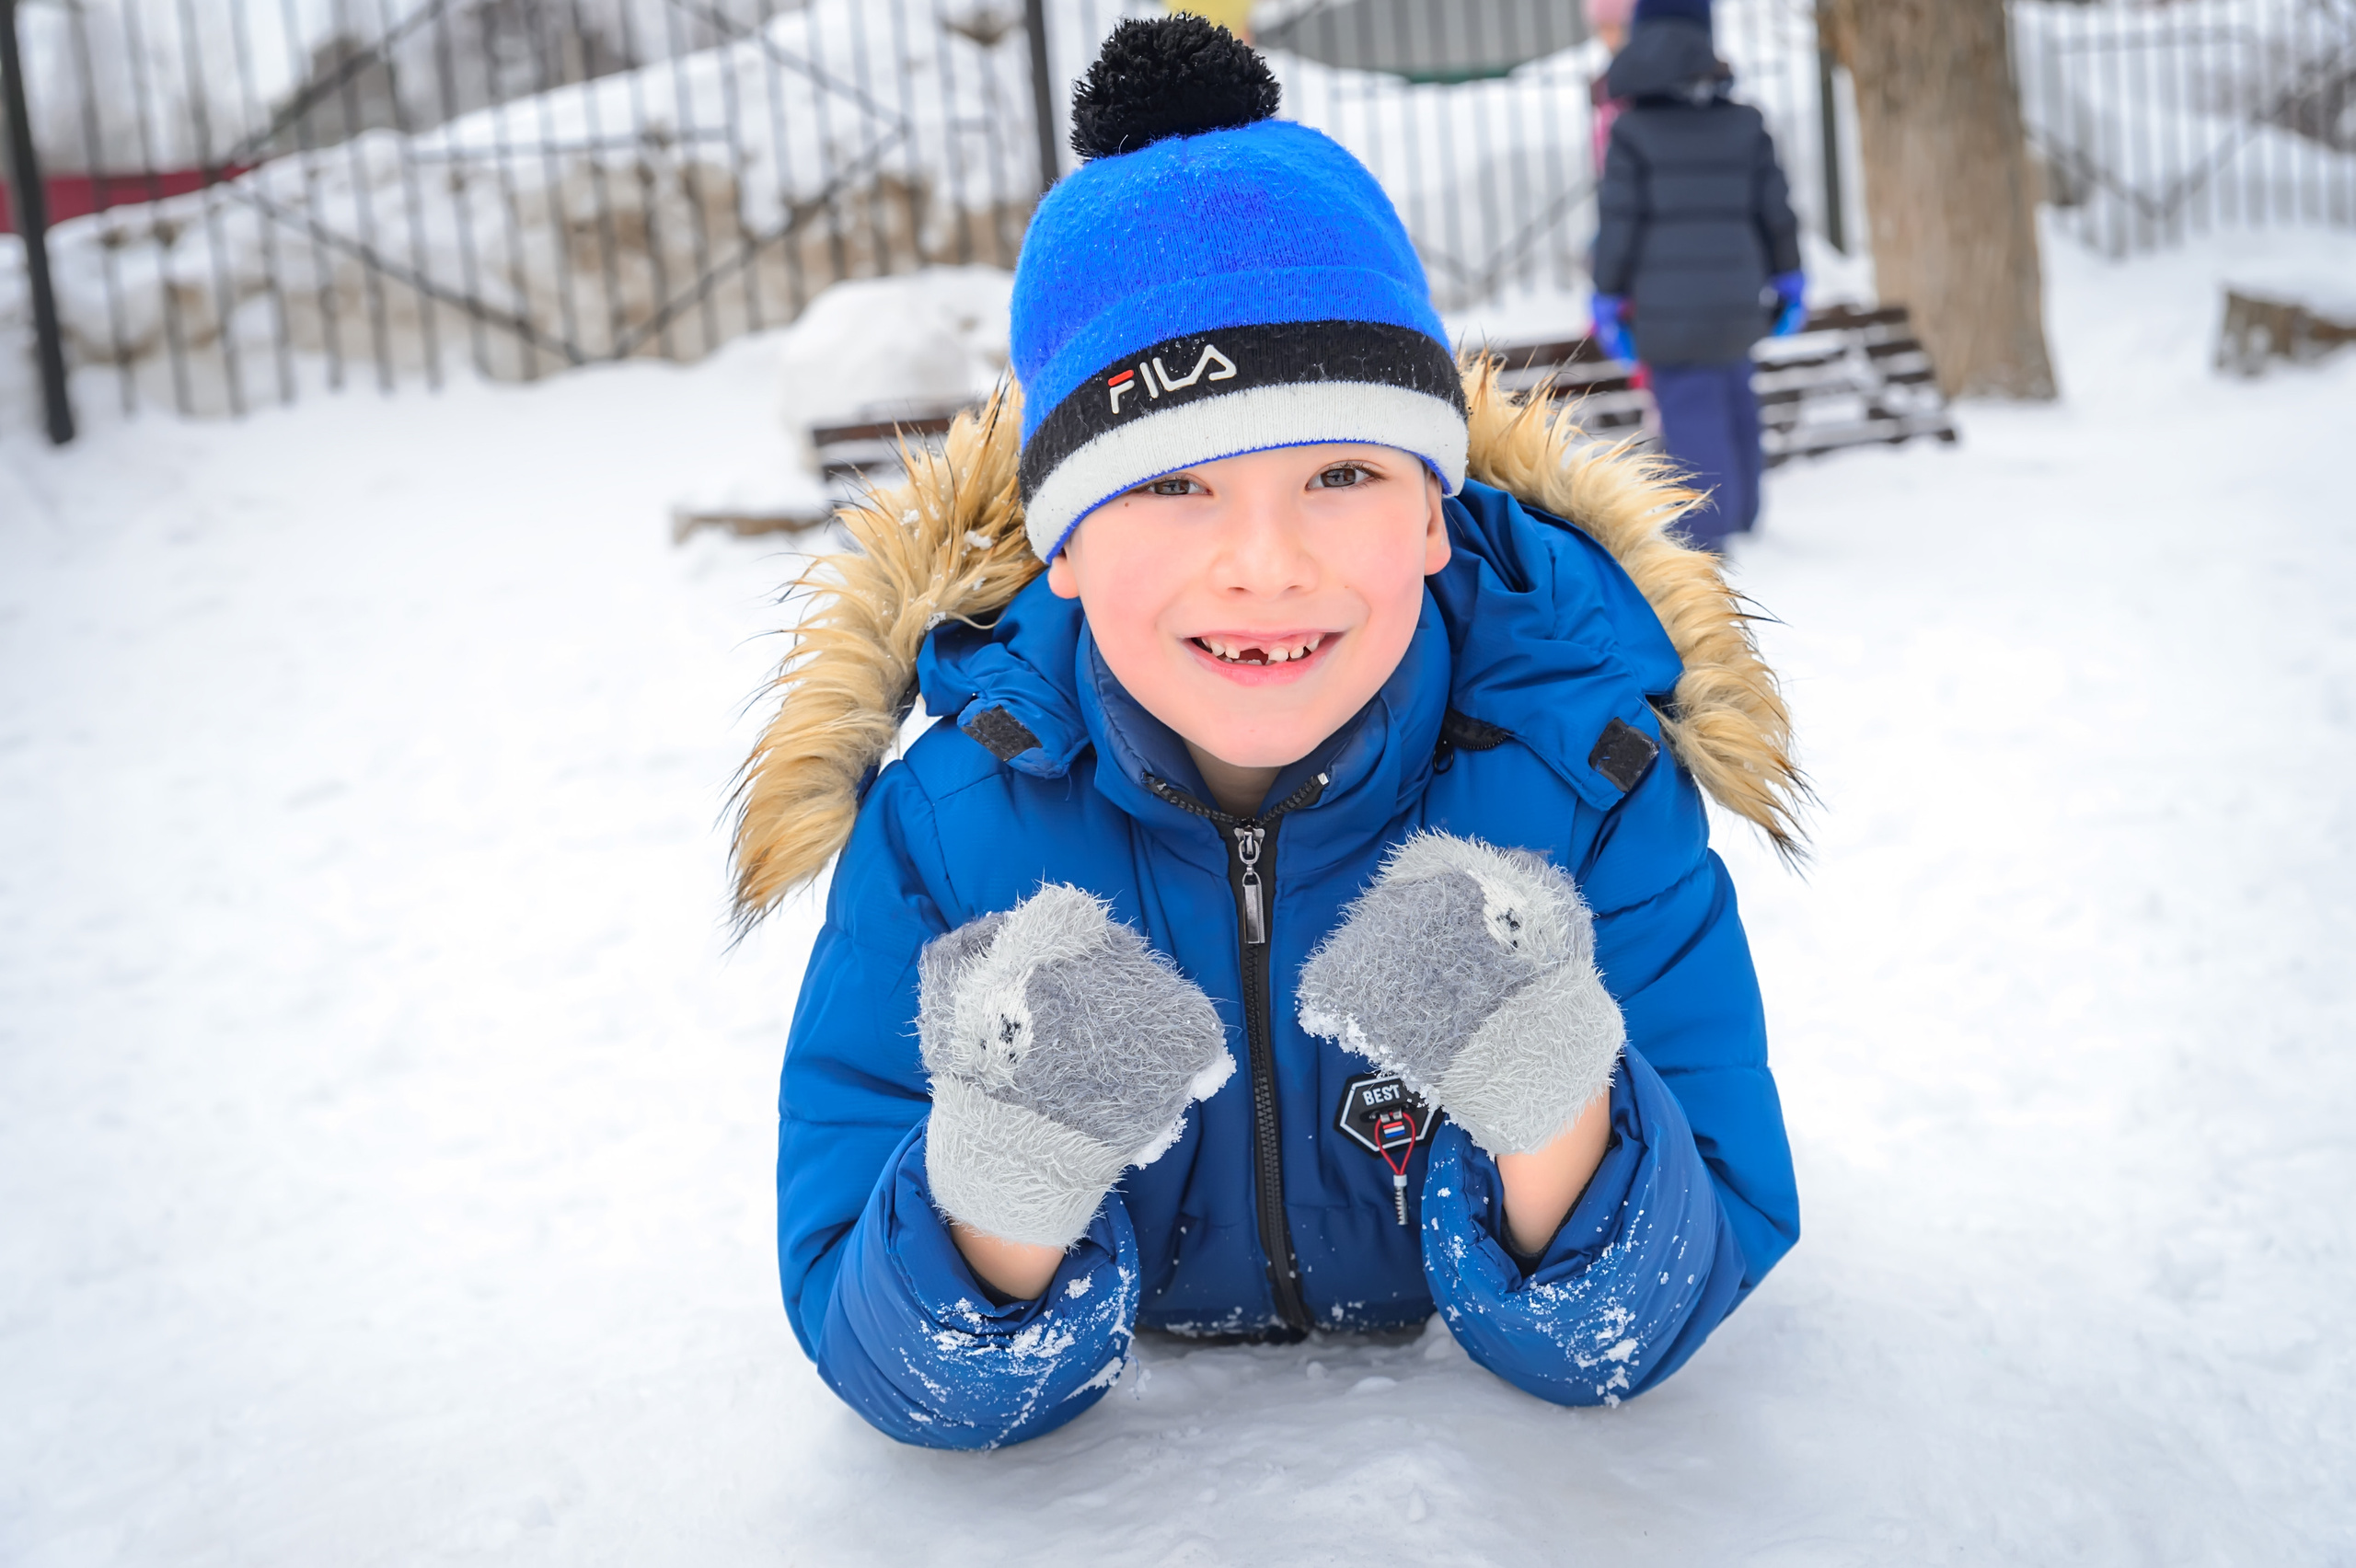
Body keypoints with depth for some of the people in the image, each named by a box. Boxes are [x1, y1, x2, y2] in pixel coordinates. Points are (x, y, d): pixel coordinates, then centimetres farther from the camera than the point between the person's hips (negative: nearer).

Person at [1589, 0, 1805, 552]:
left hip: (1667, 309, -4)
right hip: (1737, 299, 4)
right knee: (1734, 399, 22)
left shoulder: (1631, 130, -7)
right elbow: (1776, 209, 6)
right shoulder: (1745, 123, 3)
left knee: (1691, 414, -2)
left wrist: (1609, 300, 0)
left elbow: (1618, 222, -8)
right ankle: (1740, 515, 36)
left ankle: (1707, 535, -6)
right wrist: (1788, 280, 17)